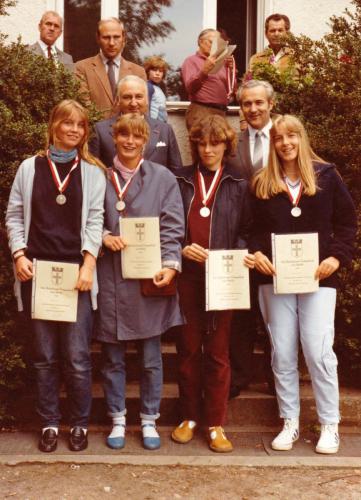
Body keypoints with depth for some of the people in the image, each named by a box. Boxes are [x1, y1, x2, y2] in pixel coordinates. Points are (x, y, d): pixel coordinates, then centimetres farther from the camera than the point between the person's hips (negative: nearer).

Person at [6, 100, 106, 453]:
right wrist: (19, 255, -4)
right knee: (44, 355, 7)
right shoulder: (29, 168, 9)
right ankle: (49, 423, 20)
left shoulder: (92, 172, 8)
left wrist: (88, 264, -9)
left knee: (76, 356, -1)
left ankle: (79, 424, 16)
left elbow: (95, 219, 1)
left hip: (76, 272, -1)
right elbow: (14, 215, 9)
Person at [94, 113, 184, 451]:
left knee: (151, 358, 7)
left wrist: (170, 264, -13)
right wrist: (104, 237, -11)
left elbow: (172, 227, -1)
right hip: (110, 279, 1)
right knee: (113, 357, 9)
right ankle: (117, 420, 24)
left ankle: (149, 420, 23)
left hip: (149, 278, 0)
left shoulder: (163, 178, 4)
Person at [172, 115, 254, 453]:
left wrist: (242, 254, -11)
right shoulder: (180, 180, 9)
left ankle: (215, 424, 14)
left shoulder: (237, 184, 8)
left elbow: (245, 231, 8)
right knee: (187, 349, 7)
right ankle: (190, 417, 22)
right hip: (186, 276, 1)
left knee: (217, 352, 4)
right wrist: (181, 248, -9)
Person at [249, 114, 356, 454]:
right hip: (275, 278, 2)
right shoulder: (262, 183, 9)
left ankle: (329, 425, 9)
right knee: (282, 354, 6)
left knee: (318, 351, -7)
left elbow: (347, 222, 5)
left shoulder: (326, 176, 5)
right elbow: (255, 229, 11)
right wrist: (256, 253, -8)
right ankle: (289, 423, 18)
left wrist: (337, 256, -8)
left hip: (317, 276, -2)